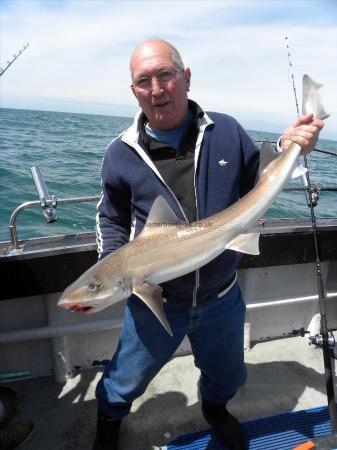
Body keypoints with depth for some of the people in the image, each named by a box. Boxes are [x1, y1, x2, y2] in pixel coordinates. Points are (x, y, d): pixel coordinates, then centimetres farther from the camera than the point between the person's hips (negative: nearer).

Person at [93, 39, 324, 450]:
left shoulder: (226, 131, -8)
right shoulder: (121, 154, -10)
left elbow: (257, 187, 5)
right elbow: (111, 220, 3)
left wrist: (285, 150, -12)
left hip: (221, 299, 2)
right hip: (153, 301, -1)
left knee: (227, 374, 28)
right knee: (126, 379, 21)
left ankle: (215, 409, 65)